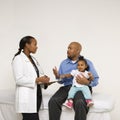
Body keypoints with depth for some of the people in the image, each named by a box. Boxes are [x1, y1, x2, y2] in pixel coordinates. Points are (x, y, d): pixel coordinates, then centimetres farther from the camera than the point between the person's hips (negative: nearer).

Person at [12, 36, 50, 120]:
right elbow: (19, 80, -16)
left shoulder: (33, 59, 17)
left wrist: (43, 79, -2)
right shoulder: (18, 59, -7)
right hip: (26, 97, -8)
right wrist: (37, 80, -19)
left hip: (36, 94, 8)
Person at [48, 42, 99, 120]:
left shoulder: (87, 63, 6)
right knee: (53, 101, -25)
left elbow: (95, 80, 2)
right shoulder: (64, 63, 16)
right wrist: (58, 76, -7)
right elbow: (61, 81, 16)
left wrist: (87, 82, -18)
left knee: (80, 103, -36)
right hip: (67, 87, 3)